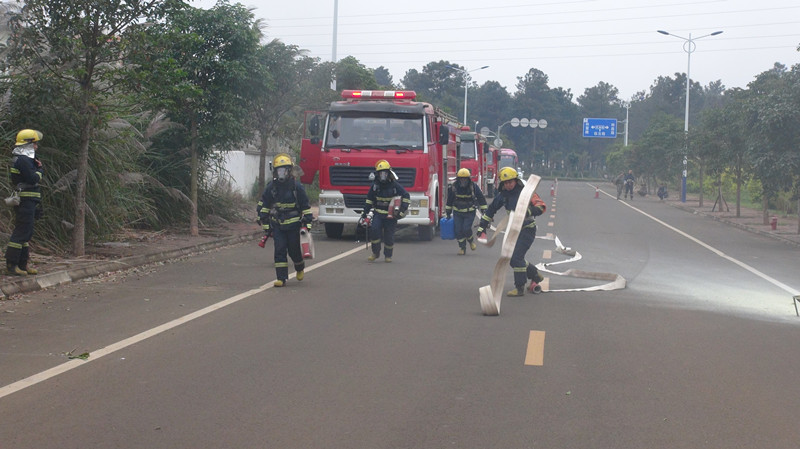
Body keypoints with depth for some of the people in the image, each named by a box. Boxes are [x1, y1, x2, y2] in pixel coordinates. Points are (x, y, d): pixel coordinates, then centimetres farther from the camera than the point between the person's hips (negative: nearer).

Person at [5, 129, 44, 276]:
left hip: (28, 202, 11)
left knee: (26, 233, 14)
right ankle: (11, 265, -9)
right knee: (21, 232, -10)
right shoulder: (23, 160, -15)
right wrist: (40, 170, -2)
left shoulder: (25, 159, 17)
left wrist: (38, 166, 2)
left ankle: (22, 264, 18)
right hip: (25, 201, -11)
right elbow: (33, 179, -21)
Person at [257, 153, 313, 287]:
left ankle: (300, 268, 38)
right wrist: (265, 224, 8)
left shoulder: (296, 186, -7)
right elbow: (263, 206, 11)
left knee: (294, 250, 7)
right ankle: (281, 278, -2)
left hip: (293, 224, -2)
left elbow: (305, 206, -1)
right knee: (279, 250, -6)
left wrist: (307, 223, -3)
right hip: (277, 224, 2)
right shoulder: (271, 187, 1)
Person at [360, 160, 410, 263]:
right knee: (374, 229, -20)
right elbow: (369, 200, 11)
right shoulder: (375, 185, 3)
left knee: (389, 236, -2)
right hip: (378, 213, 2)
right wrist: (364, 214, 9)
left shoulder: (395, 185, -4)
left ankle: (388, 255, 20)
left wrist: (402, 209, -13)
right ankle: (375, 252, -4)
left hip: (391, 215, -2)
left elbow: (406, 197, 0)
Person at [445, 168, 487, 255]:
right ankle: (462, 247, 11)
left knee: (466, 229, -15)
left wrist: (484, 211, 2)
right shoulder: (454, 188, -5)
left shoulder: (474, 187, -9)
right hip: (458, 213, 2)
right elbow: (449, 201, 8)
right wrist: (448, 213, 12)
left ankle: (471, 240, 16)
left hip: (470, 213, -2)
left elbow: (481, 199, 2)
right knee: (458, 230, -4)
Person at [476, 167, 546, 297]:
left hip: (527, 229, -8)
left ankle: (520, 288, -7)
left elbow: (541, 206, -20)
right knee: (511, 258, 10)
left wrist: (529, 211, -38)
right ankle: (535, 276, 29)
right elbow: (491, 209, 17)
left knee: (516, 257, -16)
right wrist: (482, 226, 14)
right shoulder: (503, 196, 6)